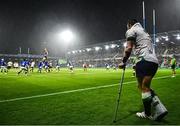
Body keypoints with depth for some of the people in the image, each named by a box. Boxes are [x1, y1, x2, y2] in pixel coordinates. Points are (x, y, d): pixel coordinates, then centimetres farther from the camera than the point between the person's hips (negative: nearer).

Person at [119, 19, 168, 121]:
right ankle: (160, 109, 6)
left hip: (145, 60, -9)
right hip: (154, 61, 9)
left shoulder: (131, 31, 5)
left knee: (144, 88, -1)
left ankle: (147, 114, 9)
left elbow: (129, 48, -8)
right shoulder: (144, 31, 31)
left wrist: (123, 62, 2)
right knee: (145, 87, 14)